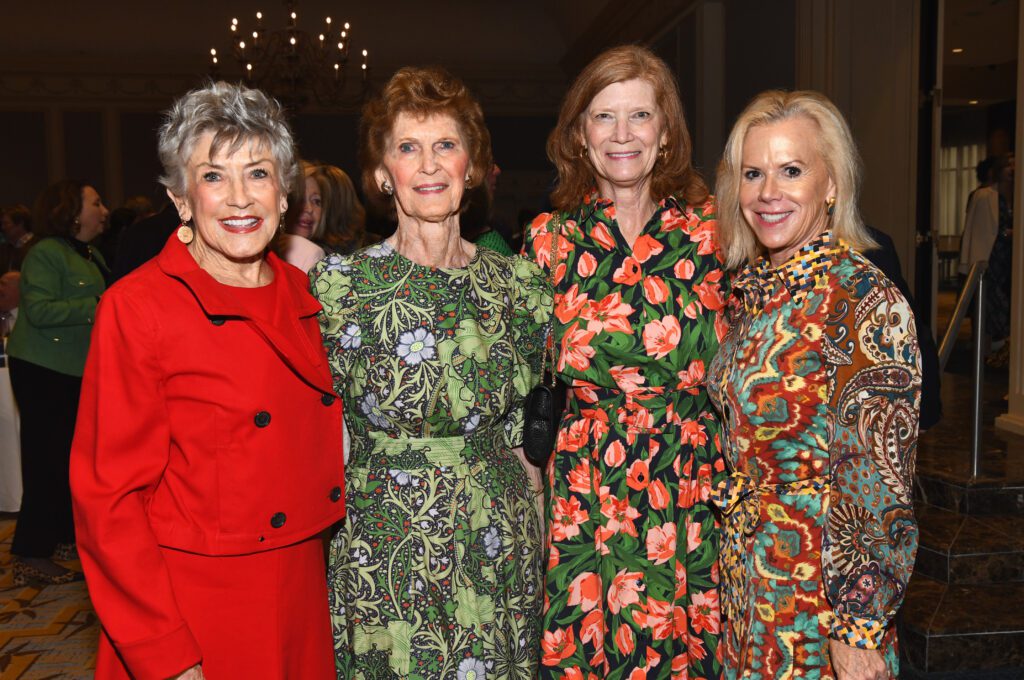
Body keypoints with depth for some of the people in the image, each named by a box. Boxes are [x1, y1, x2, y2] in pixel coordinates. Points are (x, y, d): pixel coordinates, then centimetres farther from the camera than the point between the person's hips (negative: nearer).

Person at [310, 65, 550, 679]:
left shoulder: (521, 283, -2)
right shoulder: (338, 283, -9)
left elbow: (527, 435, 7)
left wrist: (538, 547, 5)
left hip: (498, 554, 3)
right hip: (381, 561, -2)